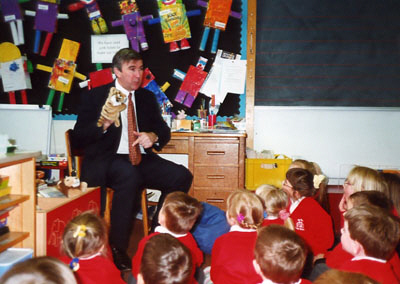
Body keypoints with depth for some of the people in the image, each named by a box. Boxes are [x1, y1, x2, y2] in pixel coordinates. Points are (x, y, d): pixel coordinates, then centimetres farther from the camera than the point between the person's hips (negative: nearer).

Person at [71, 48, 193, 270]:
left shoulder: (147, 97, 17)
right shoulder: (95, 96, 4)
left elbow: (164, 130, 17)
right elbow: (78, 139, -1)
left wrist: (153, 136, -8)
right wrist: (103, 124, -20)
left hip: (141, 160, 5)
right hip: (108, 161, -5)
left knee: (182, 176, -19)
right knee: (130, 174, -38)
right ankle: (117, 249, -25)